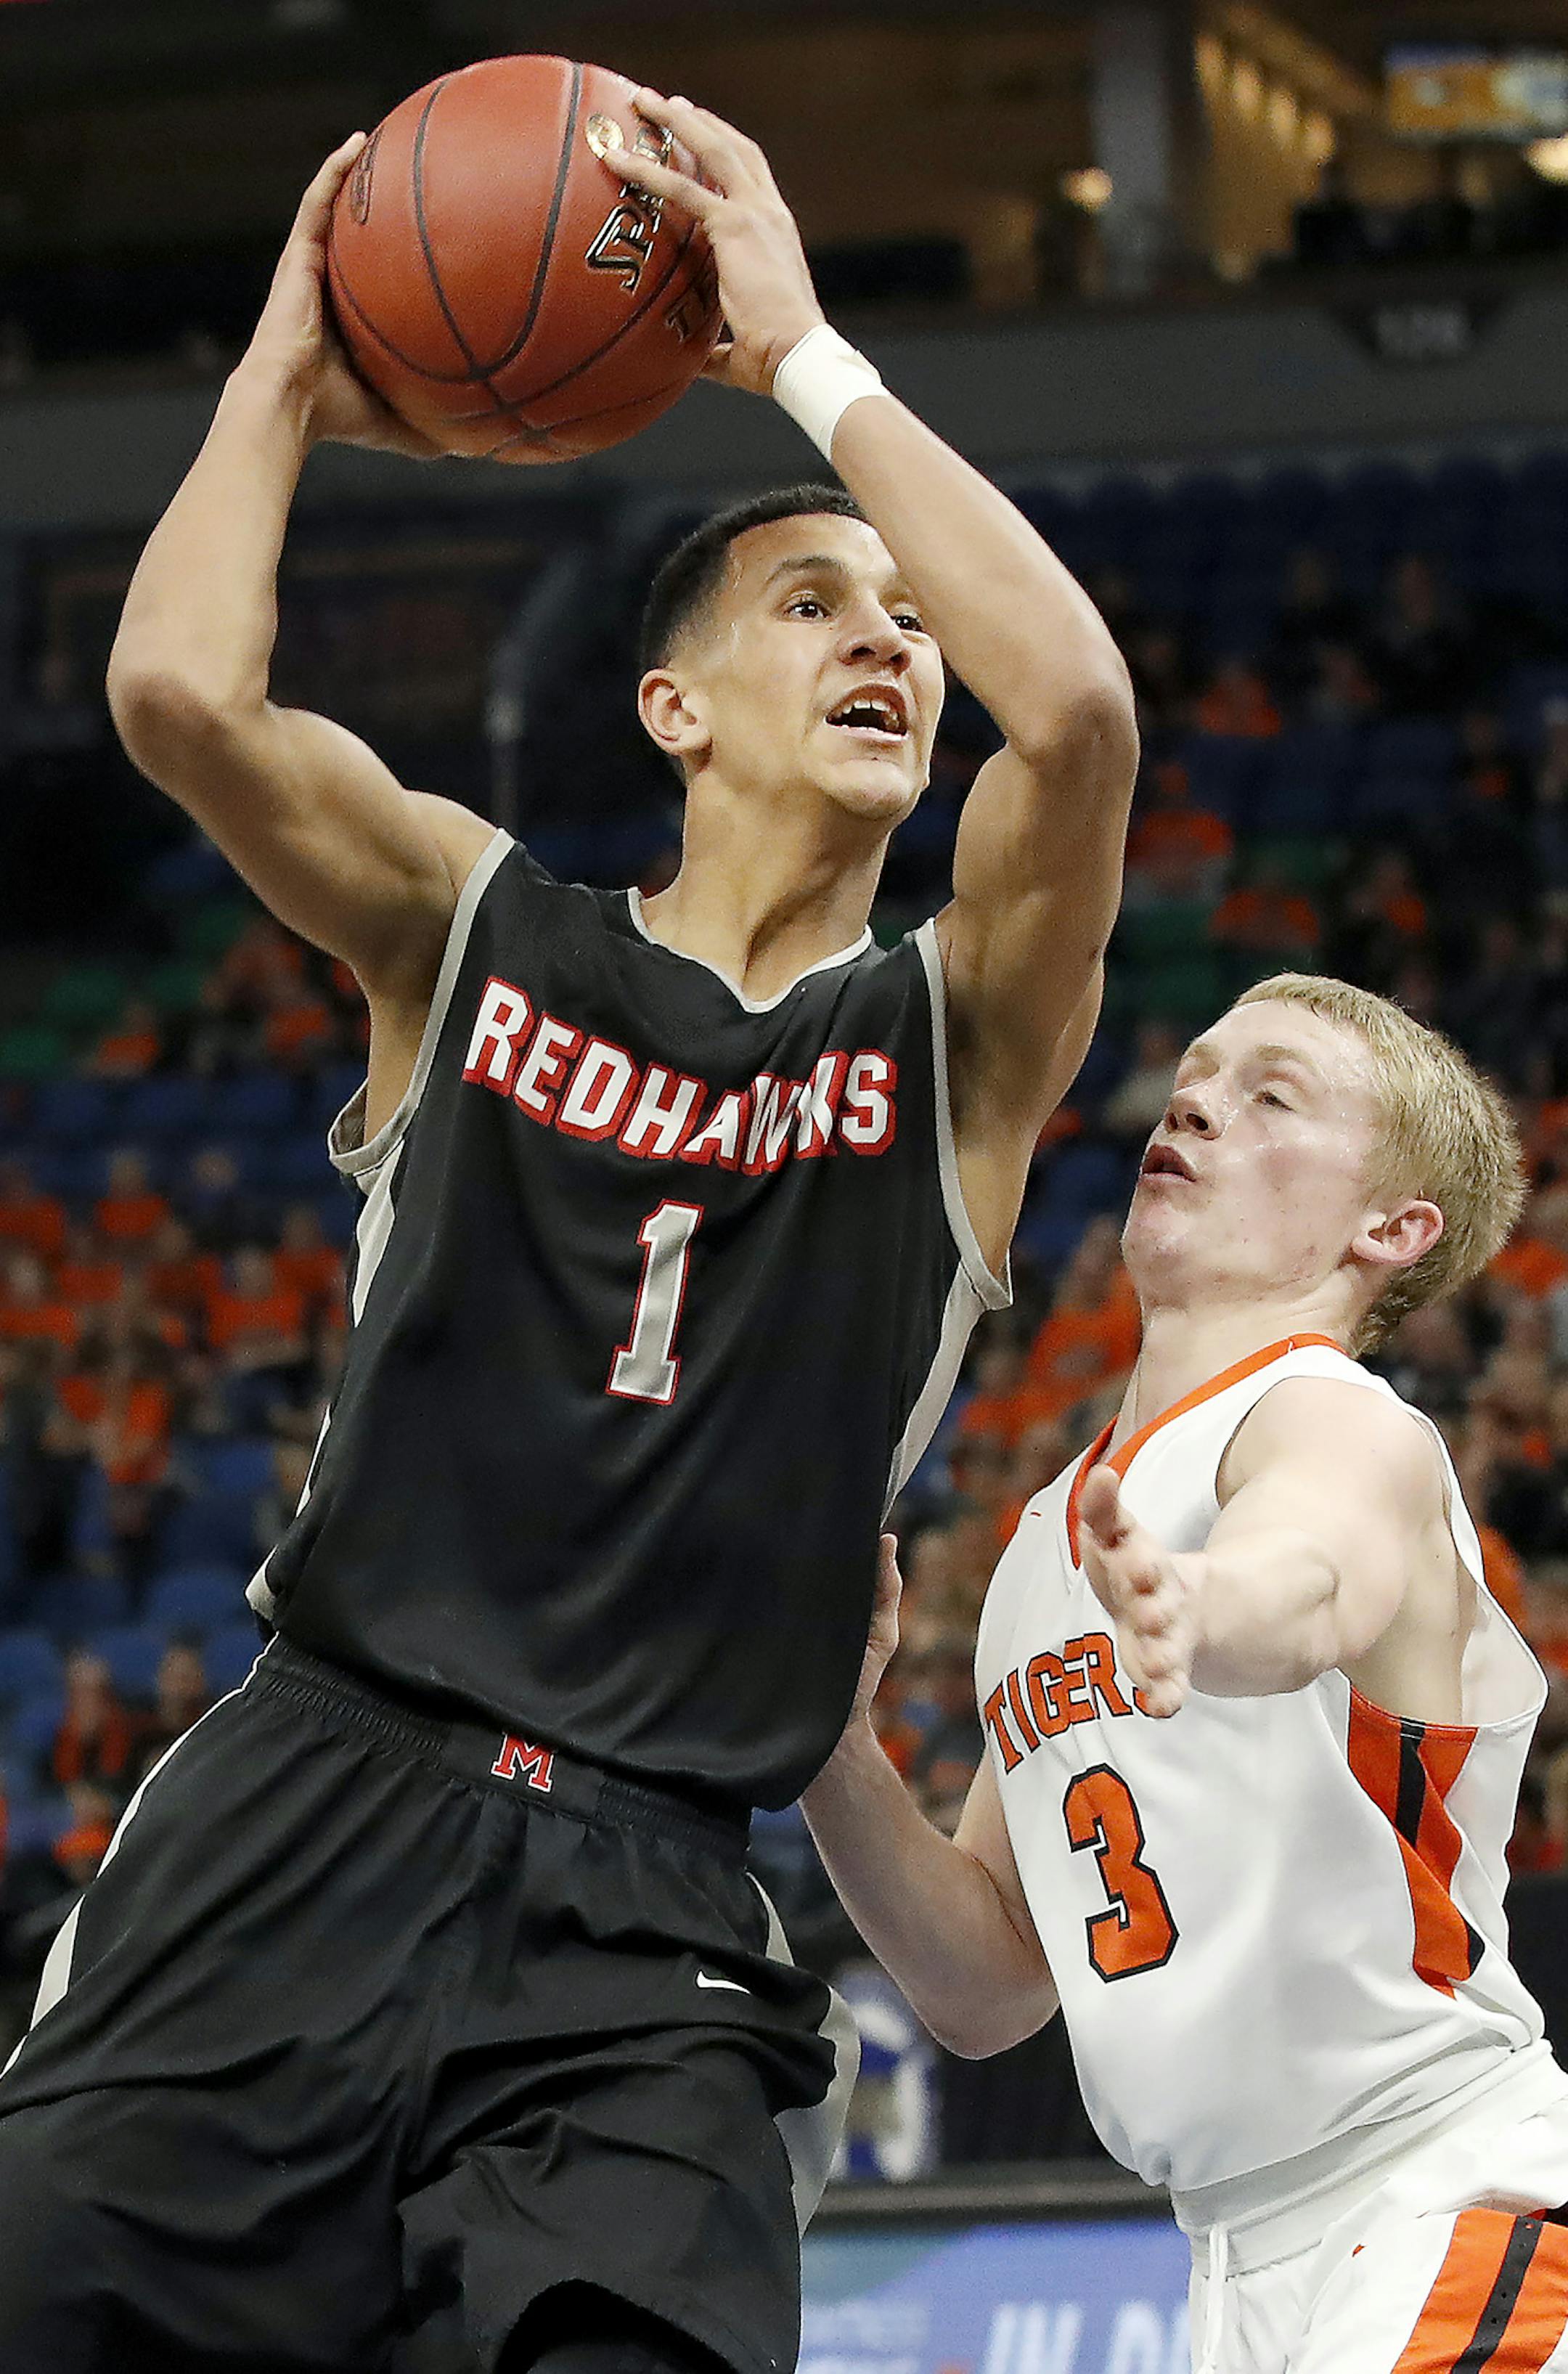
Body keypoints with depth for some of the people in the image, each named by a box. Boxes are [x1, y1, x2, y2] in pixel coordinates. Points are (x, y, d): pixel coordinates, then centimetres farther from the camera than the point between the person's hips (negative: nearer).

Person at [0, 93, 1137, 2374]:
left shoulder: (963, 1036, 8)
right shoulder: (476, 930, 11)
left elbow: (1079, 708, -13)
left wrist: (802, 351, -6)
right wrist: (292, 367, 5)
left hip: (642, 1931, -1)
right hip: (297, 1830, 1)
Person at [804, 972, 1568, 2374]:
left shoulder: (1342, 1429, -9)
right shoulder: (1051, 1537, 14)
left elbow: (1310, 1592, -36)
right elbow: (989, 1991, 16)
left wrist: (1197, 1607, -59)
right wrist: (833, 1739, 1)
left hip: (1454, 2192, -8)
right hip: (1247, 2255, 8)